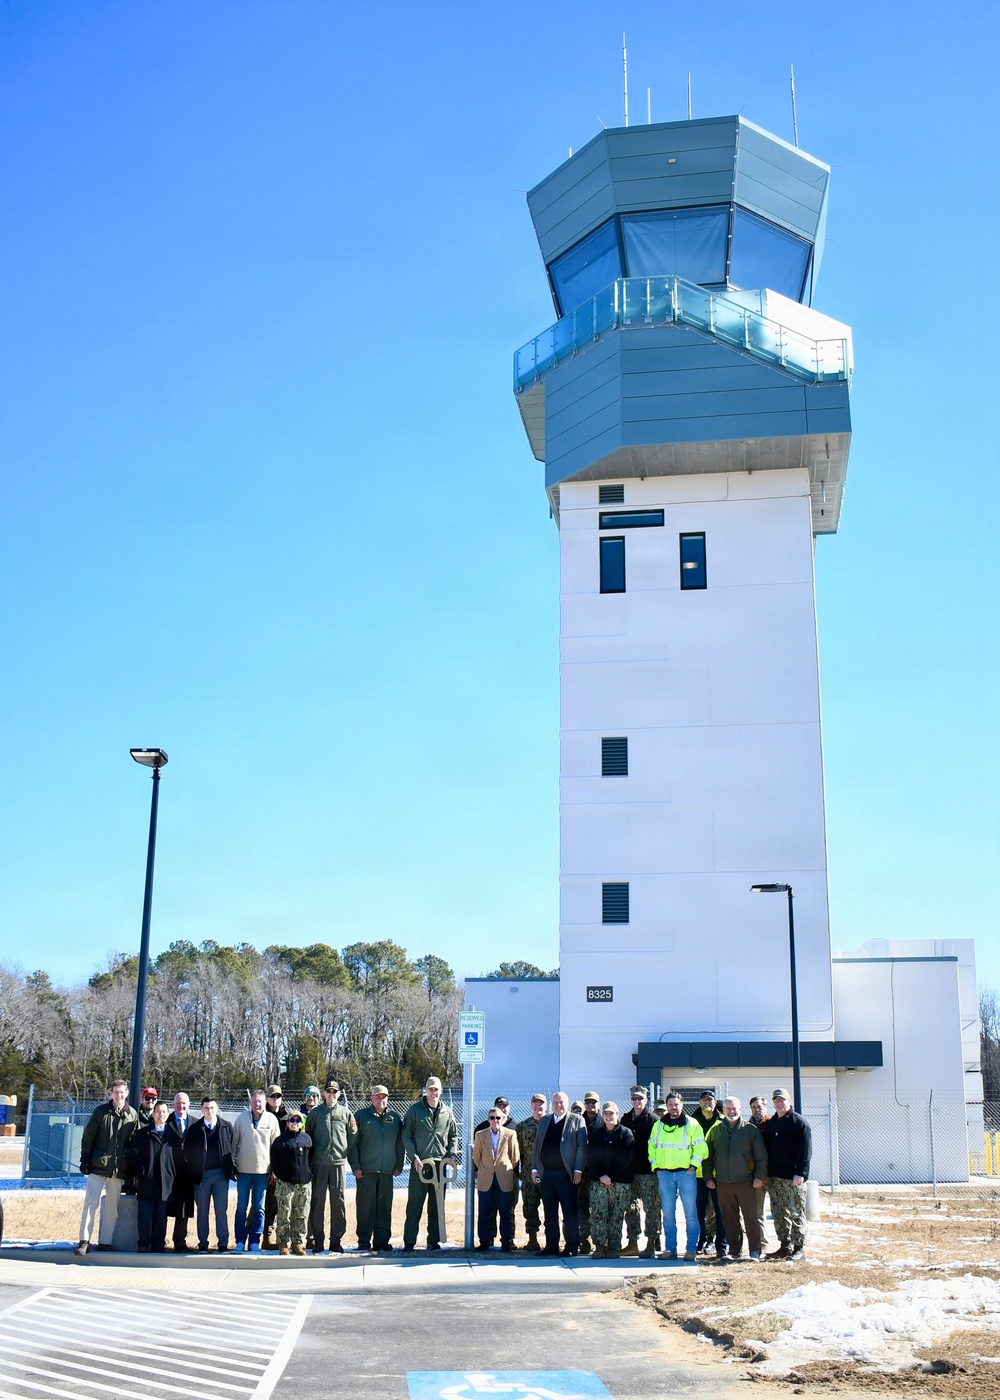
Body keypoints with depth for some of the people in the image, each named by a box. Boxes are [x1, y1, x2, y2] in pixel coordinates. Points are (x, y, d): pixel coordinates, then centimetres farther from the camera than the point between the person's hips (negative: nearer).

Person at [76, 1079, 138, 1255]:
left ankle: (105, 1241, 14)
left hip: (119, 1169, 2)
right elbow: (88, 1137, 3)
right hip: (98, 1166, -2)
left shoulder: (133, 1115, 4)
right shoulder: (101, 1111, 0)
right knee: (90, 1203, -5)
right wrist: (85, 1161, -4)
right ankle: (84, 1241, 0)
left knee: (112, 1207, 7)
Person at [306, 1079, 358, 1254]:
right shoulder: (315, 1113, 6)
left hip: (339, 1163, 0)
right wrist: (308, 1160, 5)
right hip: (319, 1163, 0)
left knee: (339, 1202, 2)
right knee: (317, 1202, 1)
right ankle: (317, 1241, 7)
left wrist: (350, 1157, 4)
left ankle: (336, 1240, 9)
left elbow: (353, 1137, 10)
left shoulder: (346, 1113, 8)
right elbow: (308, 1136, 10)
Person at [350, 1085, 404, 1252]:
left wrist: (398, 1166, 7)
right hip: (366, 1170, -3)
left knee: (384, 1207, 5)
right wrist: (355, 1166, -7)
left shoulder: (395, 1117, 11)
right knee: (365, 1206, 0)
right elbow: (353, 1143, 0)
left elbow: (400, 1143, 14)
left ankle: (382, 1241, 13)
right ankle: (364, 1242, 7)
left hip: (387, 1170, 3)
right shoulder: (362, 1116, 2)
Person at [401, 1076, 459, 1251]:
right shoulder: (414, 1110, 0)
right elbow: (406, 1136, 0)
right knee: (415, 1202, -2)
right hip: (419, 1163, -3)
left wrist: (452, 1153, 3)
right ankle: (409, 1241, 3)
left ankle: (434, 1240, 16)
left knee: (437, 1203, 7)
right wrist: (414, 1156, -10)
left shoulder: (447, 1112, 9)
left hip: (440, 1162, 3)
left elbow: (454, 1135, 18)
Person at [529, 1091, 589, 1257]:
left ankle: (572, 1247, 6)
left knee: (570, 1212, -1)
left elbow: (581, 1146, -4)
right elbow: (537, 1146, 15)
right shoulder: (543, 1121, 15)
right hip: (545, 1173, 4)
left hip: (566, 1174, -4)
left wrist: (578, 1170, -11)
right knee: (550, 1212, 8)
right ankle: (551, 1246, 15)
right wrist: (534, 1168, 7)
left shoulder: (577, 1120, 2)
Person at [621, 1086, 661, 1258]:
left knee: (650, 1207, -3)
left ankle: (651, 1244, 2)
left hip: (647, 1171, -6)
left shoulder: (652, 1120, -4)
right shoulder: (626, 1119, 13)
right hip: (629, 1171, 6)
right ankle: (632, 1243, 17)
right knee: (631, 1207, 9)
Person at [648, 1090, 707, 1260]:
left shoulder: (692, 1124, 1)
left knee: (690, 1213, -2)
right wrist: (656, 1167, 6)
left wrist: (693, 1166, -10)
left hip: (686, 1173, -3)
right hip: (664, 1174, 3)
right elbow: (652, 1148, 17)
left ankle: (691, 1249, 4)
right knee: (668, 1214, 5)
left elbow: (700, 1148, -2)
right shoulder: (658, 1125, 13)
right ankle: (670, 1249, 10)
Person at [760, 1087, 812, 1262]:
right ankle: (785, 1246, 18)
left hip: (793, 1177, -7)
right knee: (778, 1213, 10)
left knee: (796, 1213, -2)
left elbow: (805, 1150, -12)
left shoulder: (799, 1122, -6)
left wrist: (800, 1173, -19)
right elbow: (765, 1148, 18)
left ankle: (799, 1248, 4)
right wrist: (765, 1174, 11)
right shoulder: (770, 1123, 15)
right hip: (774, 1176, 7)